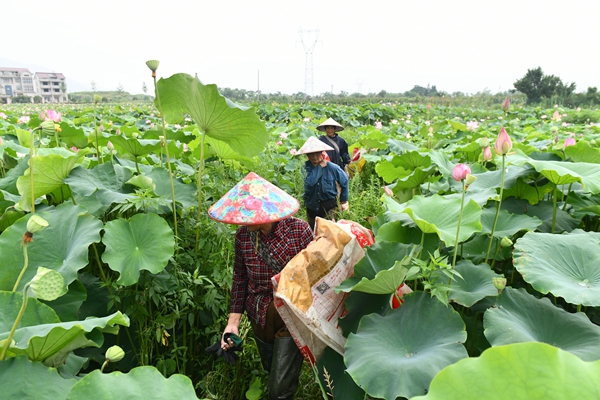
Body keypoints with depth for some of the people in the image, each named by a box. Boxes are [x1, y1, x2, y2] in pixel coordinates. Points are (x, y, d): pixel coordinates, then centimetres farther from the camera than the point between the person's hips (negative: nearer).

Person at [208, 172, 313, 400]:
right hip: (259, 317, 4)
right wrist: (233, 323, -2)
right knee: (272, 371, 26)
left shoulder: (298, 230, -20)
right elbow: (240, 279, 1)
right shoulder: (242, 235, -11)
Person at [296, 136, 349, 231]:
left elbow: (344, 181, 3)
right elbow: (310, 182, -29)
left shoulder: (332, 167, -12)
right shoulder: (306, 167, -9)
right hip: (312, 208, 3)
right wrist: (319, 167, -22)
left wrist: (343, 201, 7)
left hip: (329, 208, -3)